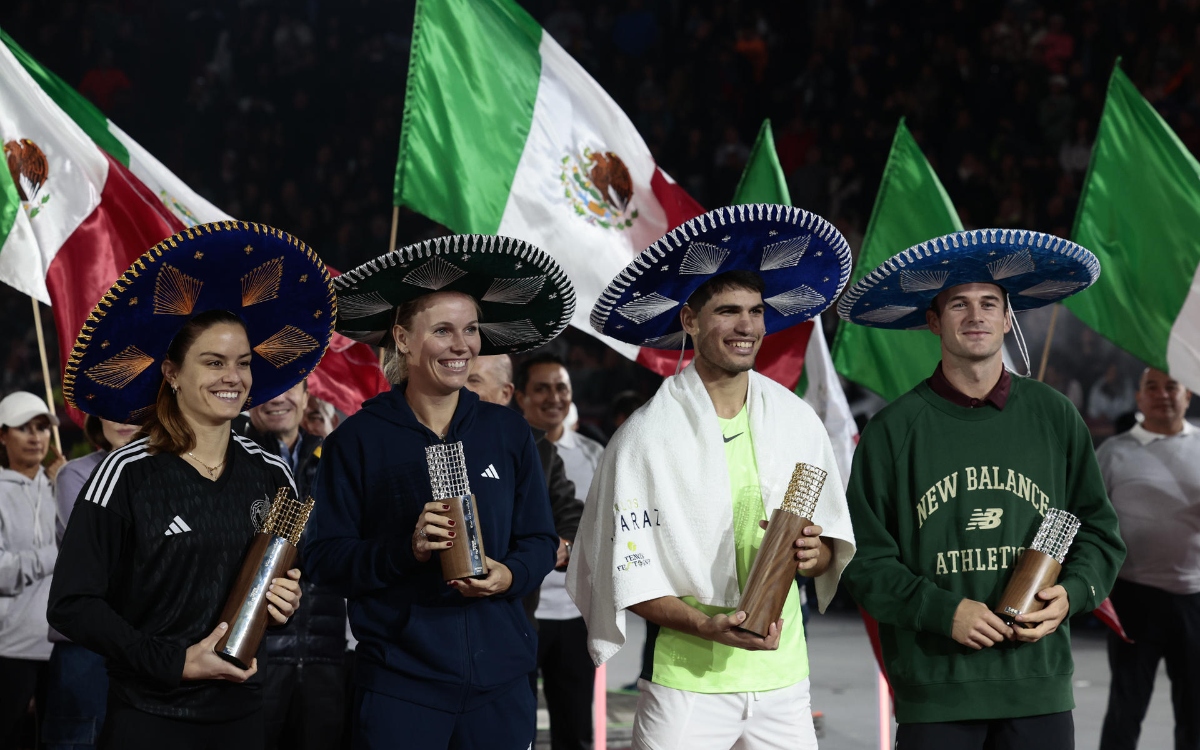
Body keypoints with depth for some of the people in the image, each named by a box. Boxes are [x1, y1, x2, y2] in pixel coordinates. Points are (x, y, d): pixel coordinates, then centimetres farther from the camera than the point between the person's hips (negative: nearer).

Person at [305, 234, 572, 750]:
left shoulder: (508, 432, 8)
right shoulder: (358, 440, -2)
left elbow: (540, 542, 10)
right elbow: (325, 557, -5)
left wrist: (508, 575, -11)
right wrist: (406, 549, -20)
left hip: (500, 679, 3)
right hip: (398, 681, -3)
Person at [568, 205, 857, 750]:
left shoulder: (796, 421, 6)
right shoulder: (647, 436, -7)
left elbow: (833, 550, 12)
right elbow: (628, 579, -8)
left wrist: (812, 554, -11)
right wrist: (708, 627, -22)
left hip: (782, 678, 4)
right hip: (686, 680, -3)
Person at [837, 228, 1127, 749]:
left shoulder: (1054, 418, 8)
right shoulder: (892, 431, 0)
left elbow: (1099, 531, 13)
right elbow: (866, 560, -1)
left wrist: (1071, 594, -6)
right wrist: (943, 611, -13)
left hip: (1039, 688, 2)